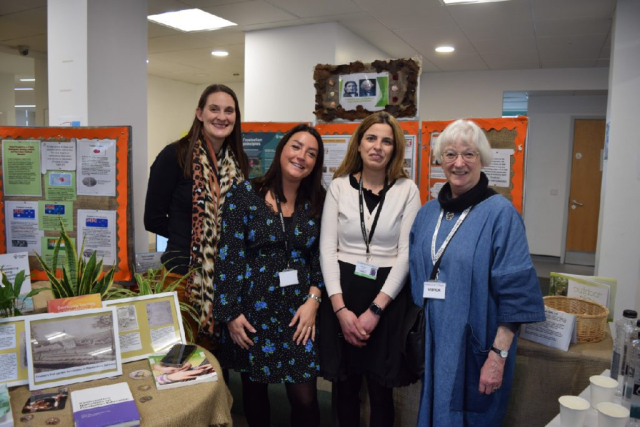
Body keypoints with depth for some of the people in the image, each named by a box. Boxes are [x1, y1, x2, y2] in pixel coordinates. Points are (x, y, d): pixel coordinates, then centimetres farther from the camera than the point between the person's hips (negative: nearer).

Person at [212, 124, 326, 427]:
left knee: (304, 397, 3)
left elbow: (320, 257, 5)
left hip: (299, 308, 2)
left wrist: (313, 299, -8)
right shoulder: (244, 194, -7)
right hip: (253, 308, -1)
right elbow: (229, 255, -9)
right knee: (254, 389, 16)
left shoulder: (317, 202, 3)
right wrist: (230, 312, -10)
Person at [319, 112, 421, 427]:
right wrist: (340, 308, -11)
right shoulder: (339, 186, 0)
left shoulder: (407, 190, -3)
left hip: (388, 296, -1)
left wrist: (375, 310, -12)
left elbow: (406, 253, -6)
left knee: (380, 387, 12)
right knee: (344, 383, 14)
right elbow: (327, 249, -3)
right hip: (342, 292, 1)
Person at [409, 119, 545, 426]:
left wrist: (498, 356, -18)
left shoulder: (500, 213, -12)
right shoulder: (427, 214, 4)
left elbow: (514, 293, -15)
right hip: (432, 343, 5)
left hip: (475, 346, -5)